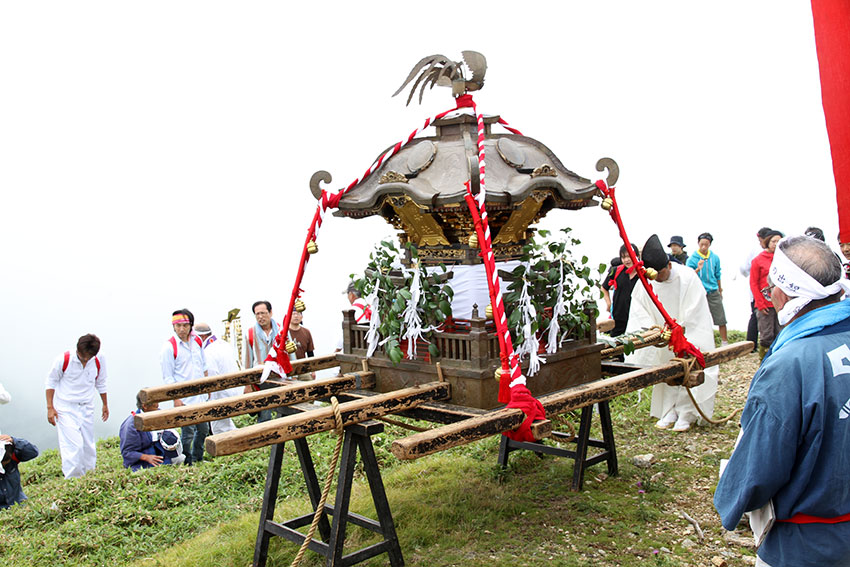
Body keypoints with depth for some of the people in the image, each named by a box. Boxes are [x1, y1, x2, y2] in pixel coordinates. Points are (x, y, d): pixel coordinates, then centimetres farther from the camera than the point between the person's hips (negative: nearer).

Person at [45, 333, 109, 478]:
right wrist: (50, 408, -3)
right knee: (74, 445, -14)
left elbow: (101, 383, 12)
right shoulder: (64, 360, -15)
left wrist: (105, 404, 21)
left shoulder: (99, 360, -6)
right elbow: (50, 382, -1)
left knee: (89, 447, 7)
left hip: (87, 408, 4)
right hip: (66, 409, -4)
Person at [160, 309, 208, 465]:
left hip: (200, 395, 6)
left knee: (203, 429, 16)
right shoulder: (169, 347, -12)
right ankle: (187, 464, 15)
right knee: (188, 433, -3)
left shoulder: (197, 341, 5)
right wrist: (176, 399, -15)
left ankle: (198, 458, 35)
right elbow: (168, 377, -11)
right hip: (184, 399, -6)